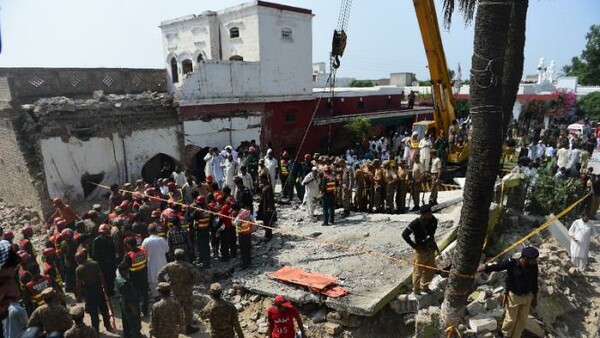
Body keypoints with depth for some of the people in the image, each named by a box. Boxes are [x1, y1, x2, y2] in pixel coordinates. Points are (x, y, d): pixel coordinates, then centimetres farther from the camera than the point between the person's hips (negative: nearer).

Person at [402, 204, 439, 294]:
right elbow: (404, 234, -19)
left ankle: (424, 287, 41)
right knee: (418, 271, 8)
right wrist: (414, 245, -17)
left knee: (430, 270, 18)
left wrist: (434, 243, 12)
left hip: (431, 249, 6)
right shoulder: (416, 223, -25)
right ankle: (416, 289, 29)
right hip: (421, 250, -6)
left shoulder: (433, 220, -7)